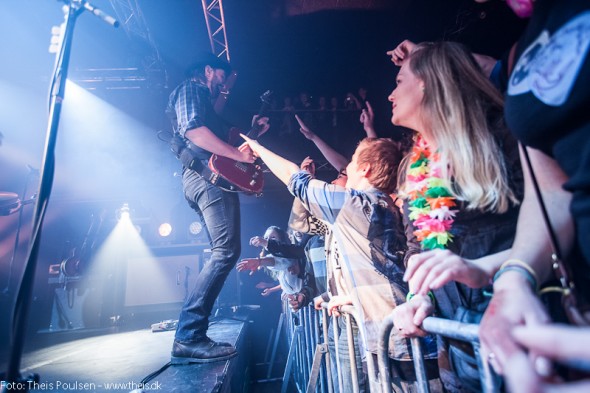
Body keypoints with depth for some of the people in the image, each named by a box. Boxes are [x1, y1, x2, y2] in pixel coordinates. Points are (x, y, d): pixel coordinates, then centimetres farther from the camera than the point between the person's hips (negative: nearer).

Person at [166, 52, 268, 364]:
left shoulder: (201, 98, 34)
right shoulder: (190, 89, 5)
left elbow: (218, 140, 30)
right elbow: (194, 130, -15)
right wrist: (239, 154, -16)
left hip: (201, 177, 10)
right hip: (208, 175, -10)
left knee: (222, 253, 8)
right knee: (227, 252, -17)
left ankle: (192, 334, 10)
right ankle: (188, 336, -13)